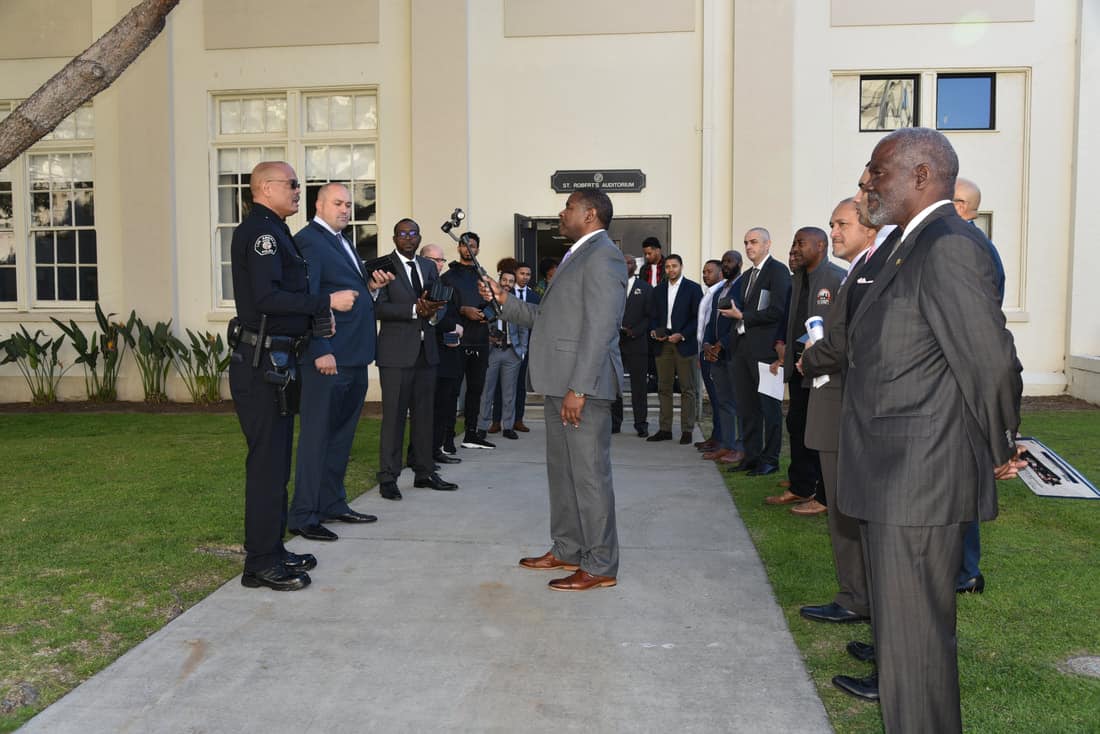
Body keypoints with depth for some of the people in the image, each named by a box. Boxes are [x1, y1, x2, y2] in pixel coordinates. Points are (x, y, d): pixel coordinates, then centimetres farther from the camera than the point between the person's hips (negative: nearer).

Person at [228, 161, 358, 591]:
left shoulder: (273, 231, 18)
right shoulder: (259, 230, -13)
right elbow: (267, 297, -24)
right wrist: (327, 302, -20)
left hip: (274, 364, 11)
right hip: (259, 365, -11)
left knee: (275, 459, 15)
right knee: (268, 461, -5)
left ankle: (271, 551, 26)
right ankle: (261, 563, 4)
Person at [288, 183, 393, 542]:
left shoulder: (341, 242, 20)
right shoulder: (308, 240, -10)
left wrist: (370, 286, 4)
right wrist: (321, 351, -22)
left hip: (355, 357, 10)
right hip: (328, 357, -9)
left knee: (341, 435, 16)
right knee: (317, 436, -3)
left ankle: (333, 504, 28)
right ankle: (303, 516, 6)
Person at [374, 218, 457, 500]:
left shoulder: (429, 267, 16)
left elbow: (439, 303, 15)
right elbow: (379, 307, -12)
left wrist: (433, 314, -7)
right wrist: (414, 310, -20)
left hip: (426, 350, 6)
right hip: (396, 352, -6)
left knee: (424, 413, 11)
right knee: (394, 415, -3)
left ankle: (424, 472, 20)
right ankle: (388, 477, 4)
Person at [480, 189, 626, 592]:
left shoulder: (602, 255, -12)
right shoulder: (578, 256, 19)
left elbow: (600, 328, -20)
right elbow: (548, 317, 21)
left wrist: (579, 389, -23)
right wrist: (506, 301, 15)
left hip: (583, 387, -10)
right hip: (561, 384, 10)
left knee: (589, 474, -3)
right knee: (562, 470, 17)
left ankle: (600, 566, 8)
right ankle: (567, 551, 30)